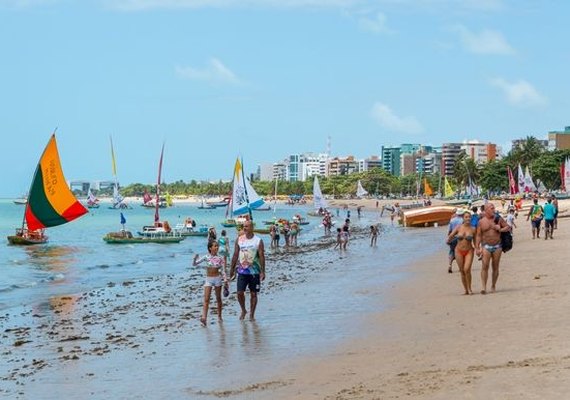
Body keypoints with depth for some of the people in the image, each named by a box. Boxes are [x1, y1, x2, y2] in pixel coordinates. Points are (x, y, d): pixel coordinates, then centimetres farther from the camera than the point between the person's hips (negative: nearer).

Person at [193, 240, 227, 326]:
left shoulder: (220, 258, -2)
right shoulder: (206, 257, -3)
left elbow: (223, 270, 0)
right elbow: (194, 264, -2)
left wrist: (225, 279, -16)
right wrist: (195, 259, -23)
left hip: (217, 279, 0)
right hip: (208, 279, 0)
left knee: (218, 298, 11)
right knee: (206, 299, -9)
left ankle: (219, 316, 25)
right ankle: (204, 318, -18)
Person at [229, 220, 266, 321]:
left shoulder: (258, 240, -4)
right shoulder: (239, 239, 4)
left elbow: (261, 256, -6)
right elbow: (235, 255, 9)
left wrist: (263, 271, -11)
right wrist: (232, 269, 9)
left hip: (254, 272, -2)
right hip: (242, 271, 2)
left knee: (253, 294, 4)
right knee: (240, 293, -4)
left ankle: (252, 315, 14)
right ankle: (243, 311, 19)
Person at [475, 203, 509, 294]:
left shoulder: (498, 219, 4)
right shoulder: (481, 221, 1)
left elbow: (508, 227, 10)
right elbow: (478, 235, 1)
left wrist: (500, 229, -10)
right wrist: (477, 248, -5)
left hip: (497, 246, 2)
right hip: (486, 246, -2)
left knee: (495, 267, 6)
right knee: (485, 266, -13)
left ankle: (493, 286, 18)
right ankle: (484, 287, -14)